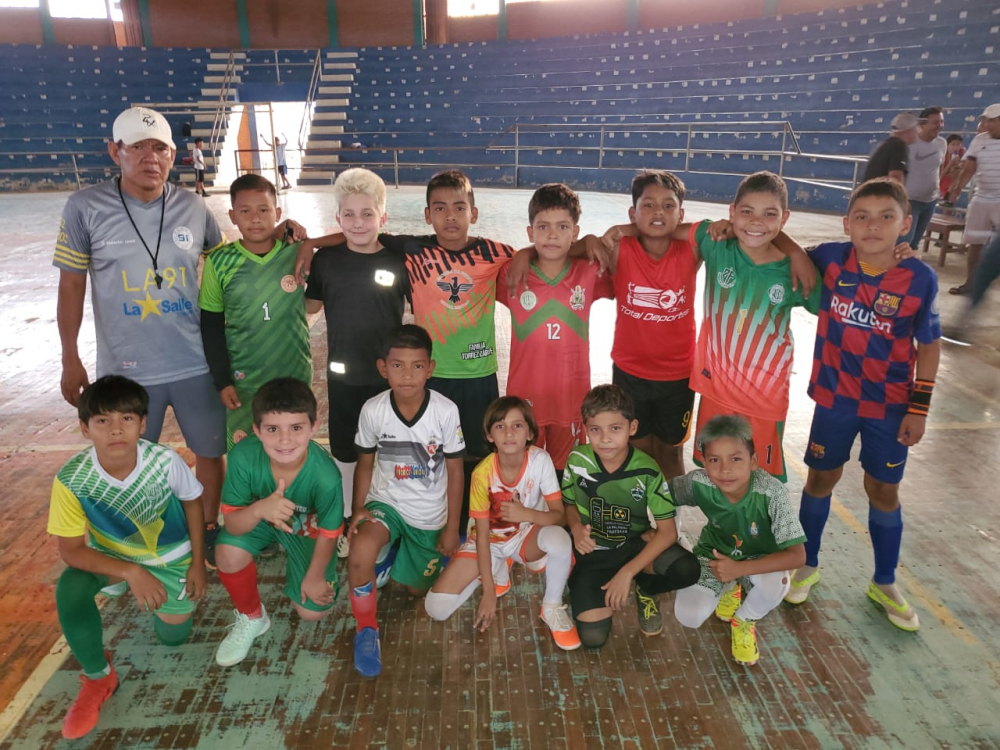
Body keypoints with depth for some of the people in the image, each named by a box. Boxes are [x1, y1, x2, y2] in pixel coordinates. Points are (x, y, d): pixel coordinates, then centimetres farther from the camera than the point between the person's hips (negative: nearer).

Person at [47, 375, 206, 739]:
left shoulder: (165, 461, -30)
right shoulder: (71, 480, -30)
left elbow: (192, 502, -10)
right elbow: (71, 550, -21)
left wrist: (197, 563, -6)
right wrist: (131, 572, -34)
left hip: (170, 556, 0)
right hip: (110, 556, 0)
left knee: (173, 635, 3)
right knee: (70, 587, -30)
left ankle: (150, 595, 37)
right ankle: (98, 678, -5)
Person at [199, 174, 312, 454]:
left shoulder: (296, 253, -6)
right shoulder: (220, 262, -7)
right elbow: (211, 327, -1)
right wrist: (221, 380, -4)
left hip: (295, 376, 1)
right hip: (244, 381, 0)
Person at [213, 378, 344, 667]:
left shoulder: (325, 476, -40)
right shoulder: (243, 457, -36)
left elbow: (328, 533, -21)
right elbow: (232, 524, -27)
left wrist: (314, 577, -6)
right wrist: (259, 509, -49)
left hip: (308, 529, -1)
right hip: (259, 519, 1)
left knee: (313, 611, -3)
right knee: (228, 552, -30)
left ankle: (294, 566, 31)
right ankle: (252, 618, 2)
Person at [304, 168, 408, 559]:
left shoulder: (399, 260, -9)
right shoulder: (326, 258, -4)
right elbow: (311, 306, 8)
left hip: (389, 375, -1)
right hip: (343, 375, 2)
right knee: (344, 451, 16)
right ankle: (346, 521, 36)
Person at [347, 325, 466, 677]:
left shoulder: (446, 411, -20)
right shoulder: (372, 410, -16)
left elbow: (455, 471, -8)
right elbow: (365, 464, 0)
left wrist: (452, 528, -5)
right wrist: (358, 509, -13)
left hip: (431, 515, 1)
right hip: (385, 502, 0)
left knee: (417, 588, 14)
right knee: (360, 553, -31)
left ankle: (405, 553, 47)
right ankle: (366, 631, -5)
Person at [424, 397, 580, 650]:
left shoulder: (540, 460, -22)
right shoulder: (483, 473, -22)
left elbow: (559, 515, -20)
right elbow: (482, 534, -15)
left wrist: (527, 514, -41)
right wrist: (488, 592, -15)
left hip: (528, 535, 0)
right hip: (492, 540, 1)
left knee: (560, 538, -37)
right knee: (436, 607, -14)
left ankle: (552, 607, -8)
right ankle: (498, 569, 13)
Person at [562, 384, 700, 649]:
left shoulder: (646, 470, -19)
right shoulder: (577, 461, -14)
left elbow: (667, 531, -18)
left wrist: (627, 572, -24)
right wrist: (576, 528, -19)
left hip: (635, 545, 0)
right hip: (592, 551, 0)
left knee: (688, 570, -31)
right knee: (593, 637, -18)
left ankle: (645, 589, 5)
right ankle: (602, 590, 16)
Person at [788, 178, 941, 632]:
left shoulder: (920, 279, -16)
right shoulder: (830, 259, -15)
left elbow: (929, 345, -6)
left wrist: (919, 407, -7)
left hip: (891, 405, 0)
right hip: (835, 396, 1)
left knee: (883, 490, 13)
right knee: (821, 477, 13)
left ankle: (884, 584, 35)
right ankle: (808, 565, 35)